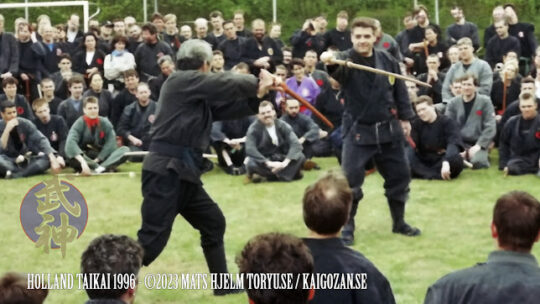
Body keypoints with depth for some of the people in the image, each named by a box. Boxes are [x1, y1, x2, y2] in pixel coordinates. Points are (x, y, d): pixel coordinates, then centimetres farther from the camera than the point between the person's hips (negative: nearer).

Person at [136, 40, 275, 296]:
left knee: (213, 223, 19)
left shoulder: (197, 92, 18)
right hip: (165, 171, -10)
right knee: (152, 239, -13)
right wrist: (258, 81, 7)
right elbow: (226, 84, -9)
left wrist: (256, 96, 9)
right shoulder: (180, 81, -9)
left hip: (183, 171, 10)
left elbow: (224, 109, 19)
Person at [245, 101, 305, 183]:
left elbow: (296, 144, -14)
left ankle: (266, 175, -25)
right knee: (251, 164, -36)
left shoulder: (282, 125, -2)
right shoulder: (254, 129, -8)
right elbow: (250, 150, -22)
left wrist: (285, 162, -30)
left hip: (281, 160, 2)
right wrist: (268, 163, -32)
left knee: (300, 157, -24)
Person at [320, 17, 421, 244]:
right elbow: (337, 68, -37)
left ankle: (399, 223, 30)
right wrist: (329, 61, -60)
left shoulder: (388, 61, 0)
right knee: (350, 180, -10)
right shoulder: (347, 60, -12)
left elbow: (400, 90, 11)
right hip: (358, 130, -4)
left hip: (388, 129, 4)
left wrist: (405, 117, 11)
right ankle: (347, 227, 4)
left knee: (399, 176, 12)